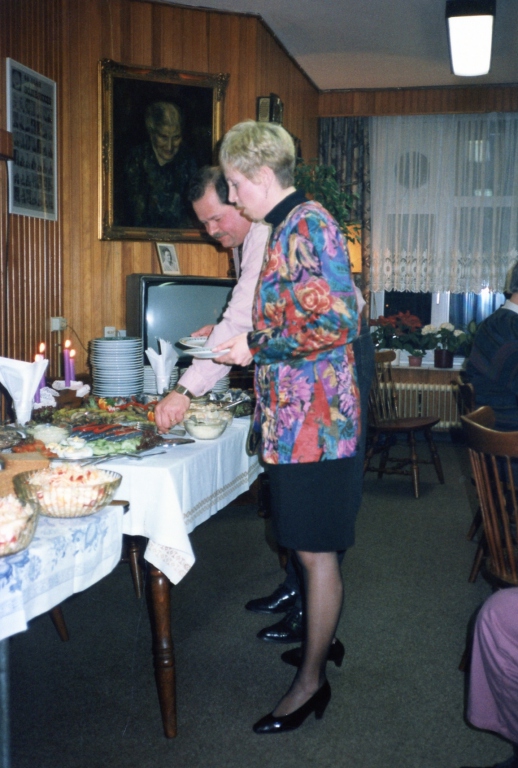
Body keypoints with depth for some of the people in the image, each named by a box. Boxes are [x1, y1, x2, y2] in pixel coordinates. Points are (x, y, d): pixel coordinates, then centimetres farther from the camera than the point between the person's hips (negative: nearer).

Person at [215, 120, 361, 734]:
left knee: (315, 550, 1)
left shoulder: (307, 224, -15)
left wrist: (256, 350, -15)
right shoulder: (288, 227, 16)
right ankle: (318, 639, 35)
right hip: (296, 415, 10)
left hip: (312, 417, -10)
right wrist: (237, 337, 19)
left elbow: (336, 321, -23)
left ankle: (310, 681, 13)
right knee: (309, 547, 19)